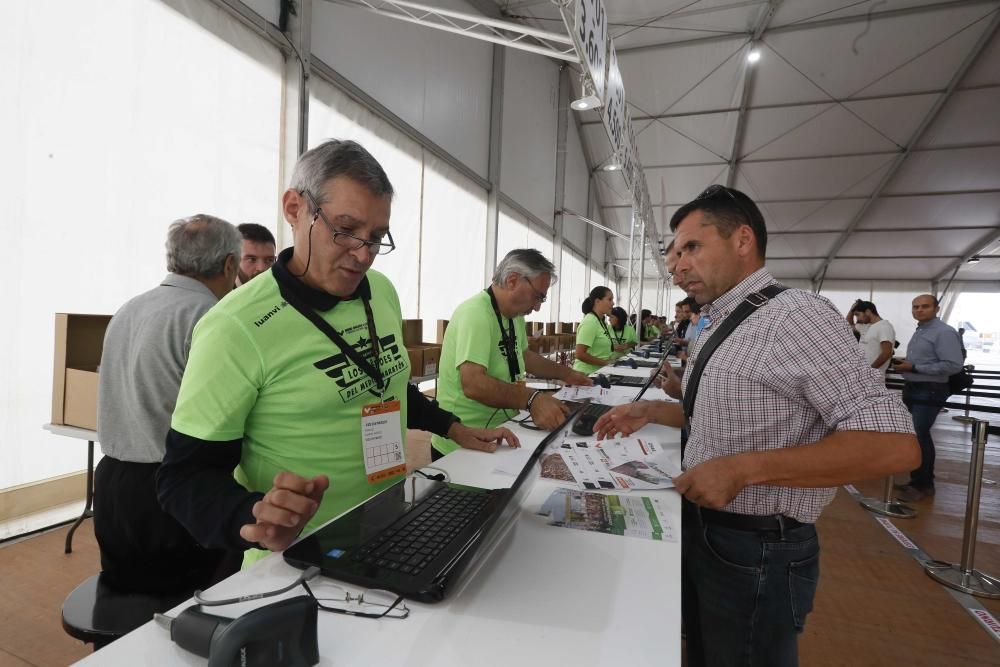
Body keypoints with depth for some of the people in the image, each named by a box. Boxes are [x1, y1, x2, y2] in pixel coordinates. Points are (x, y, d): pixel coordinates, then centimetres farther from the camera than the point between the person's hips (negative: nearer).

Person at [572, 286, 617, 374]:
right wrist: (605, 363, -18)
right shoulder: (590, 321, -19)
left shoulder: (601, 321, 8)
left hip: (597, 372, 9)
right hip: (587, 373, -9)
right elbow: (580, 354, -24)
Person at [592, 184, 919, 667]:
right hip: (699, 528, 8)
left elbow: (894, 445, -26)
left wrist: (743, 469, -31)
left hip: (755, 550, -8)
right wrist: (650, 412, 7)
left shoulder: (795, 314, -20)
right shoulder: (715, 327, 8)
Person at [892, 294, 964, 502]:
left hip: (929, 392, -9)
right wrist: (905, 363, 5)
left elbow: (953, 365, -22)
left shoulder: (944, 332, -14)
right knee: (920, 436, 16)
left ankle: (922, 485, 4)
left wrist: (914, 367, -22)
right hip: (913, 390, 10)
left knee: (917, 437, -8)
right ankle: (923, 481, 27)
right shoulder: (919, 331, 15)